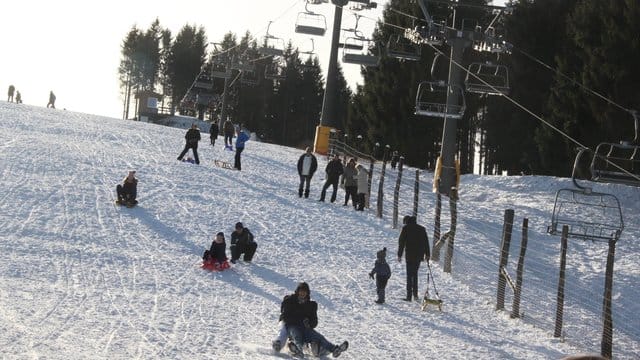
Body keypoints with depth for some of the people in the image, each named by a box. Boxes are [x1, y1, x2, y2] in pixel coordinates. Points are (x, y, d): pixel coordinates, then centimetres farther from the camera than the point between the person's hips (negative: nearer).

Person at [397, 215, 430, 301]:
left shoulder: (406, 228, -3)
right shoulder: (422, 229, 10)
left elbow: (401, 242, -5)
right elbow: (426, 242, 11)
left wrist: (399, 255, -2)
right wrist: (427, 255, 15)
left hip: (409, 255, -4)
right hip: (419, 255, 4)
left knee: (409, 275, -2)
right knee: (415, 274, 17)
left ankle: (409, 296, -5)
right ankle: (415, 295, 15)